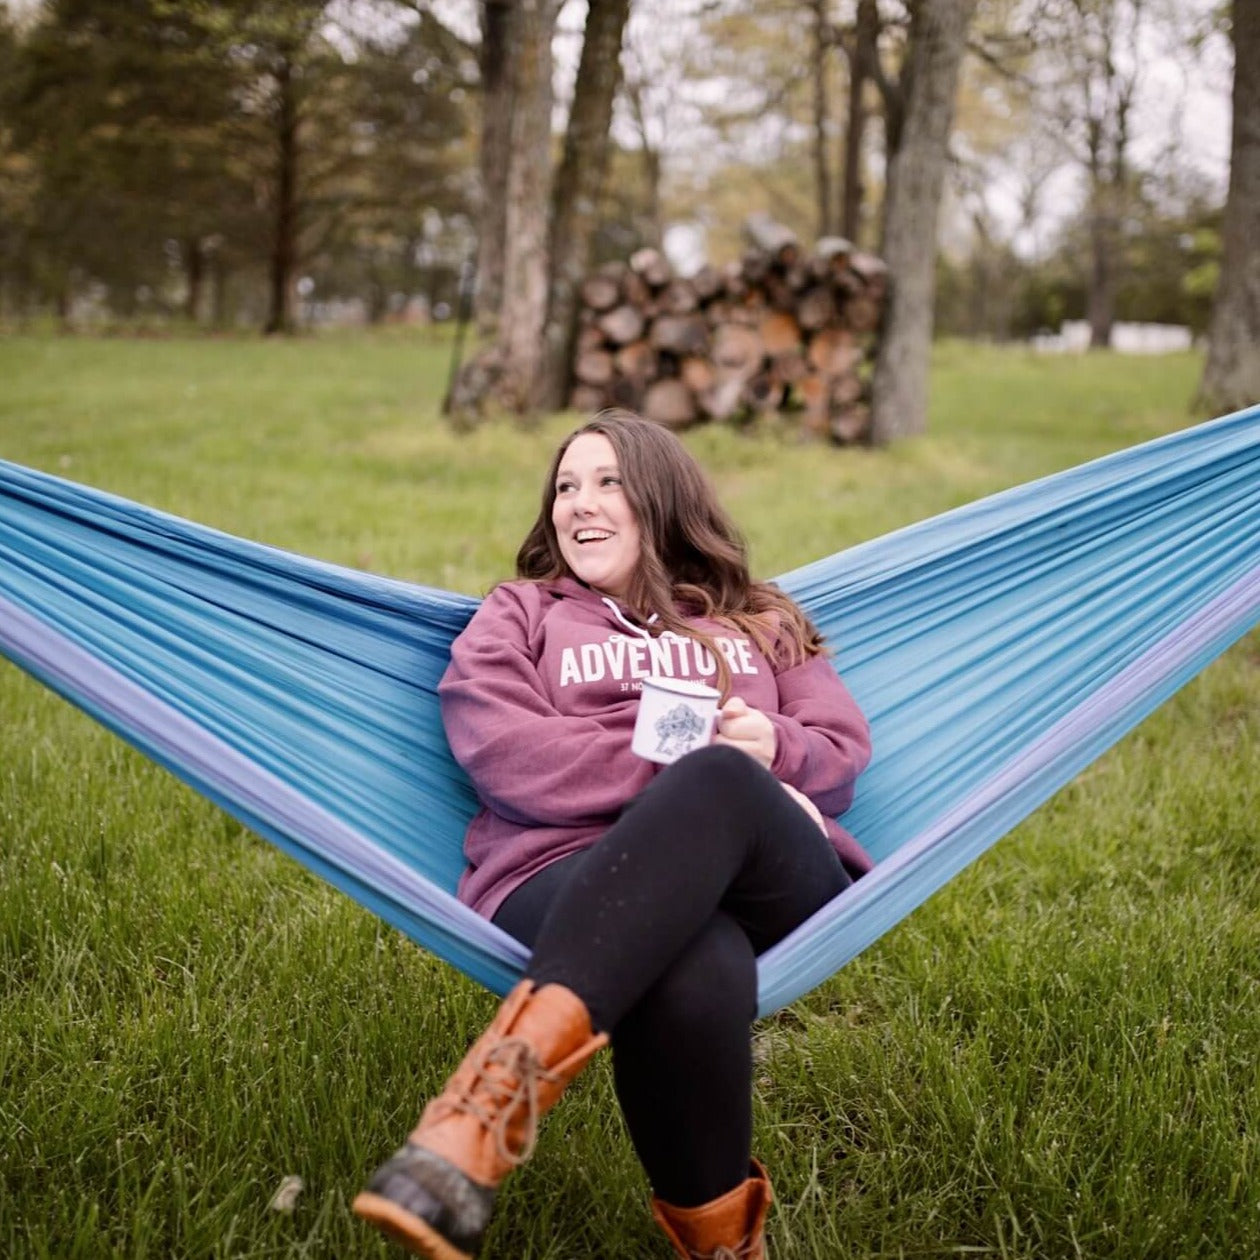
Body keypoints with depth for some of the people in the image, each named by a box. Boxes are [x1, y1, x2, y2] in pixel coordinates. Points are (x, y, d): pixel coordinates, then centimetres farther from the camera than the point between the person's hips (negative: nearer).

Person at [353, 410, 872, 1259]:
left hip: (771, 885, 2)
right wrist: (675, 767, -6)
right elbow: (507, 757, 4)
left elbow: (844, 757, 20)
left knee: (720, 782, -40)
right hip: (568, 878, -1)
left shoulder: (760, 622, 32)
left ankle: (493, 1099, -51)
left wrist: (767, 750, -5)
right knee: (694, 972, -43)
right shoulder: (518, 616, 25)